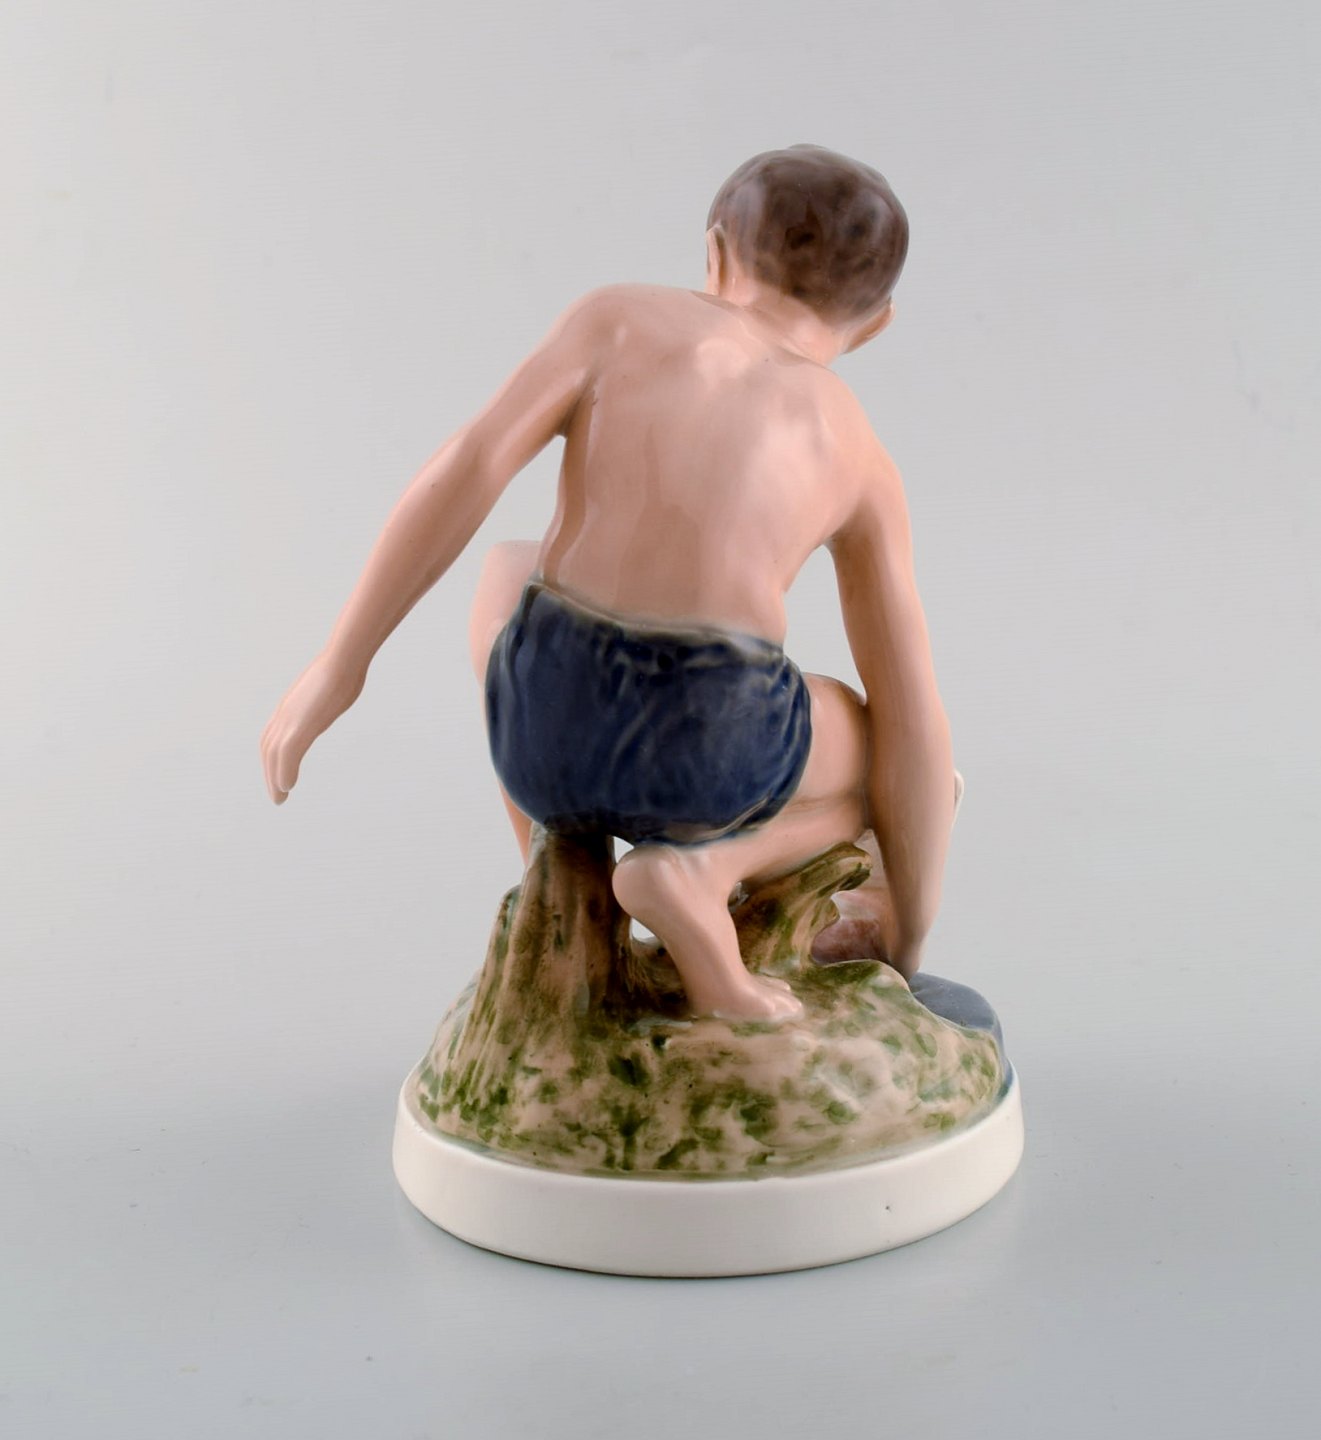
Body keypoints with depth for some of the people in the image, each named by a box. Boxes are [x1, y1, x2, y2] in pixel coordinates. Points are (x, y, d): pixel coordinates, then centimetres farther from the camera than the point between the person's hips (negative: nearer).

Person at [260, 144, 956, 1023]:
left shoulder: (620, 316, 17)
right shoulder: (858, 457, 19)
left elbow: (470, 467, 1)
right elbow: (914, 731, 16)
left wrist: (340, 666, 4)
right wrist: (907, 930, 29)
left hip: (546, 717, 2)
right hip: (712, 753, -1)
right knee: (924, 769, 31)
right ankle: (702, 869, 3)